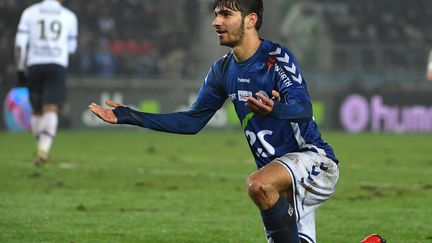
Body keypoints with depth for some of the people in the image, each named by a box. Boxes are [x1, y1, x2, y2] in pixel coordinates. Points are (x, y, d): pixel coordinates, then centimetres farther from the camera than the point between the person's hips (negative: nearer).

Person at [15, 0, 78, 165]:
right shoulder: (69, 16, 9)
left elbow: (20, 43, 1)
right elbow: (71, 48, 18)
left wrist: (21, 69, 7)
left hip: (34, 65, 1)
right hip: (57, 65, -1)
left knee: (37, 111, 15)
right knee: (51, 110, -9)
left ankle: (43, 149, 20)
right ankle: (43, 149, -27)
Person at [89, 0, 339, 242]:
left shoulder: (277, 57, -15)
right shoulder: (223, 69, 6)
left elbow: (303, 109, -29)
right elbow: (193, 121, 11)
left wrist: (275, 110, -53)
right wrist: (130, 117, 4)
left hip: (314, 158, -8)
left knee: (259, 185, -34)